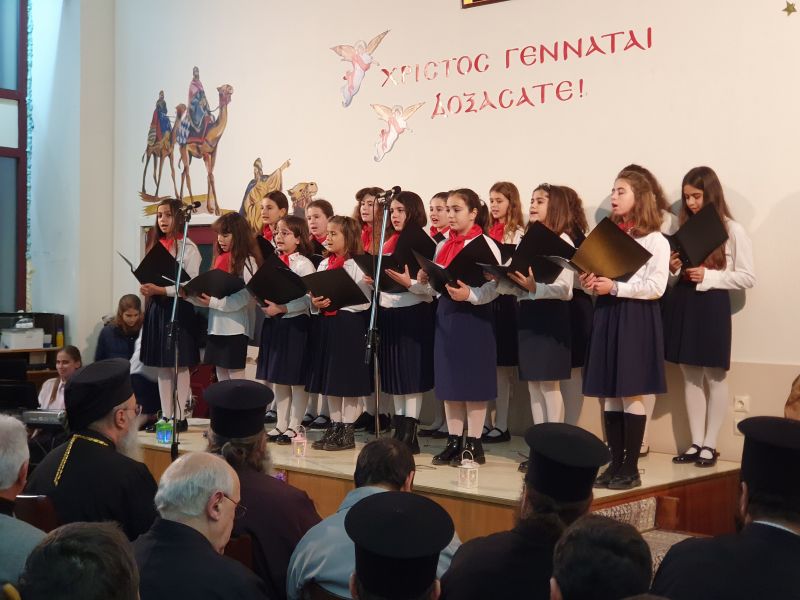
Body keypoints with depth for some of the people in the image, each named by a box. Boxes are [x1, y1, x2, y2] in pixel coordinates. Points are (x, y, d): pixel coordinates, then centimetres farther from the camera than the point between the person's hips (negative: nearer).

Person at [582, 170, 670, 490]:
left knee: (631, 393, -3)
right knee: (610, 395, 6)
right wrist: (589, 282, -5)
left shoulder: (655, 240, -4)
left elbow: (656, 287, -12)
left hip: (637, 317, -6)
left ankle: (631, 468, 4)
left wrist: (615, 288, -19)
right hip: (606, 315, 6)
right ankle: (615, 463, 14)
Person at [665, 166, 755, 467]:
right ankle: (696, 443, 15)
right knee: (690, 376, 8)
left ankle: (710, 444, 10)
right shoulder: (685, 228, 10)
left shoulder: (733, 231, -4)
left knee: (714, 377, 3)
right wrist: (674, 268, -4)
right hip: (683, 303, 5)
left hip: (712, 305, -5)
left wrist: (708, 277, -15)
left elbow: (748, 277, -7)